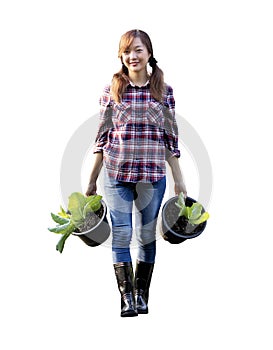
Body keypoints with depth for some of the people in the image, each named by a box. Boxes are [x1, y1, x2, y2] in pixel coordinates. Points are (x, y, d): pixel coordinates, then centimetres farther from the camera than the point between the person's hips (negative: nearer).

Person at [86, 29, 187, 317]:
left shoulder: (164, 91, 5)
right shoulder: (112, 90, 4)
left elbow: (171, 138, 8)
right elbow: (102, 136, 6)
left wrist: (179, 178, 7)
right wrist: (92, 180, 6)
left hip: (153, 174, 1)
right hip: (116, 172, -1)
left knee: (147, 235, 7)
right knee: (121, 234, -4)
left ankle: (141, 295, 17)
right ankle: (127, 298, 1)